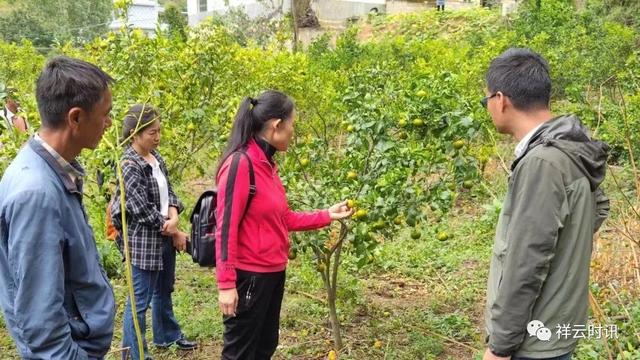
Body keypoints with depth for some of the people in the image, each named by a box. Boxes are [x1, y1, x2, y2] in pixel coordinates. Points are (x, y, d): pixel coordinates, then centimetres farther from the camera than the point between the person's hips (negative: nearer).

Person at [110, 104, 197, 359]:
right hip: (144, 240, -9)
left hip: (164, 236, 9)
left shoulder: (155, 156, 5)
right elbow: (143, 210, -22)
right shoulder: (129, 166, -20)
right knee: (141, 300, 3)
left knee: (164, 289, 24)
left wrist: (174, 216, -13)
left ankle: (167, 335, 44)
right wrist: (175, 233, -13)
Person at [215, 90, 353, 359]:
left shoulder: (267, 163, 7)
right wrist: (226, 284, -20)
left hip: (273, 273, 9)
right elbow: (226, 227, -19)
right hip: (249, 276, -9)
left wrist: (327, 216, 13)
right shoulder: (240, 163, -19)